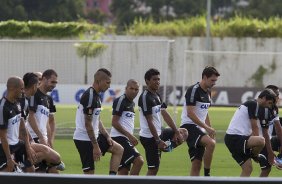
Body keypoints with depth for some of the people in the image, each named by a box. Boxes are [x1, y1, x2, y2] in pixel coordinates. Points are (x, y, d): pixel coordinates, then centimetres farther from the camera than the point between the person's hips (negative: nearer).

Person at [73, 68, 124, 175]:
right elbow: (88, 124, -22)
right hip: (84, 139, -10)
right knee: (89, 172, -8)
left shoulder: (96, 96, 12)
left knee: (119, 150, 15)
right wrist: (95, 146, -21)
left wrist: (107, 136, 10)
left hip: (94, 137, 10)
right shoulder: (89, 97, -20)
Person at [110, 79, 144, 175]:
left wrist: (131, 138, 19)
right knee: (139, 160, -21)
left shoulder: (132, 103, 19)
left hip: (125, 139, 9)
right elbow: (114, 122, -15)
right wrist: (129, 135, -18)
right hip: (119, 137, -9)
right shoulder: (121, 101, -9)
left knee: (124, 171, 6)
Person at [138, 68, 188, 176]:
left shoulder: (156, 96, 12)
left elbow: (165, 115, 10)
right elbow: (149, 121, -21)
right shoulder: (145, 97, -18)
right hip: (149, 137, -10)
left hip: (159, 133, 10)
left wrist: (176, 131, 2)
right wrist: (158, 140, -22)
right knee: (153, 169, -7)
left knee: (183, 133, 17)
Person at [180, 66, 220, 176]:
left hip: (199, 129, 9)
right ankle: (207, 175, -23)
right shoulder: (194, 90, -12)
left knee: (197, 164, 3)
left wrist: (210, 131, 19)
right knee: (211, 143, -31)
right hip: (189, 126, -9)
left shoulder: (208, 92, 15)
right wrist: (207, 128, -21)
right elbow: (190, 113, -19)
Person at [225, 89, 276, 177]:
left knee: (247, 168, 10)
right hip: (234, 137, -11)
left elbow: (252, 129, 25)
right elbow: (254, 128, -9)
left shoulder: (251, 104, 24)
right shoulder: (253, 104, -7)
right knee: (261, 140, -30)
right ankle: (255, 156, -2)